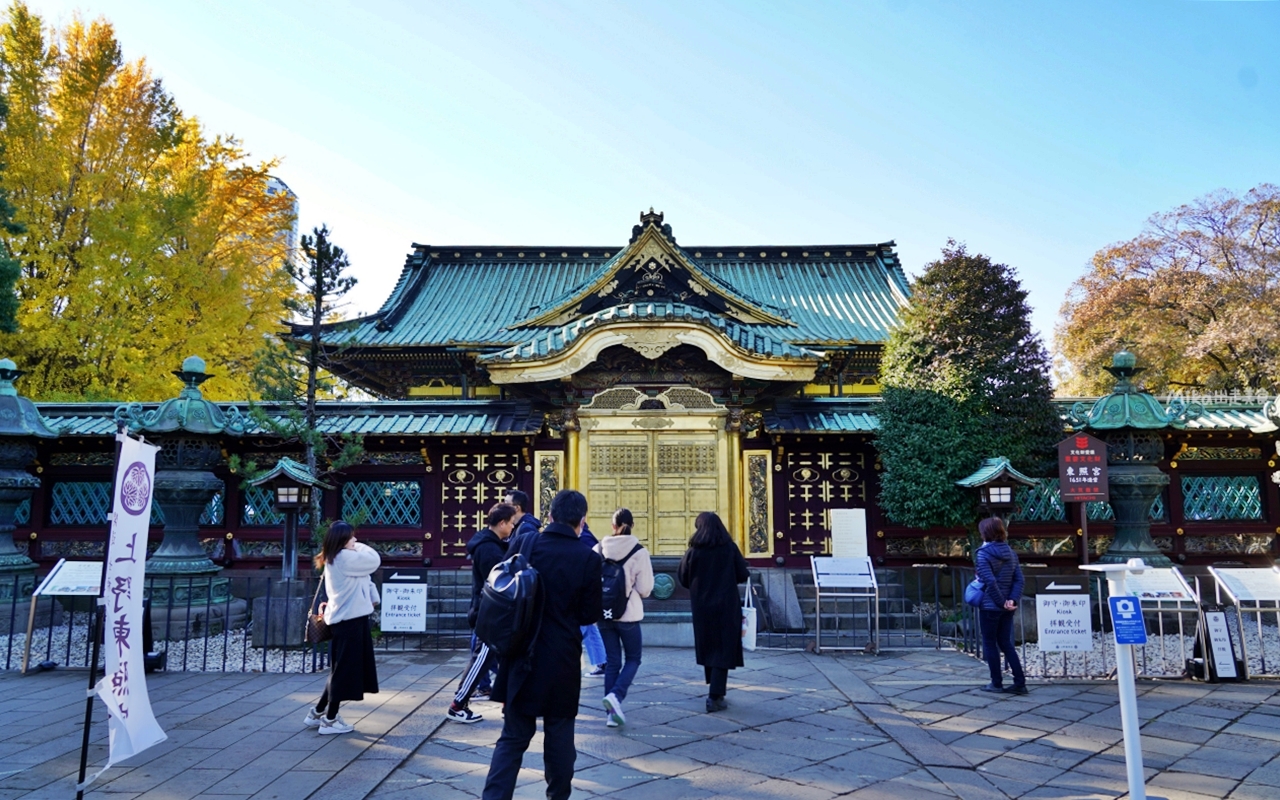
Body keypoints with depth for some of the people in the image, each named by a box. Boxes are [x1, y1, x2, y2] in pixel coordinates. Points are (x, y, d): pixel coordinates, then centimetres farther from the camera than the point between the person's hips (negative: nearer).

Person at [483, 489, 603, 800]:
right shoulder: (588, 559, -11)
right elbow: (591, 614, -5)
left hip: (522, 656, 2)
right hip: (562, 660, -2)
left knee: (513, 735, 10)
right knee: (559, 734, 14)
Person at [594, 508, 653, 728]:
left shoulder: (599, 549, -4)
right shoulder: (639, 551, -10)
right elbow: (645, 588, -8)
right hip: (629, 613, -3)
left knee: (612, 661, 13)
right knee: (633, 658, 14)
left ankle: (612, 712, 12)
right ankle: (615, 695, -9)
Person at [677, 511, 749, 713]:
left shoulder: (693, 551, -6)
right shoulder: (729, 548, -7)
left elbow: (683, 579, -2)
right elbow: (742, 575, -2)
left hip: (701, 607, 2)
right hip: (726, 606, -2)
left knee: (707, 649, 17)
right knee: (724, 650, 2)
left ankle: (714, 692, 27)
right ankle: (715, 697, -5)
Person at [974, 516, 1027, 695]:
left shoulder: (983, 554, -14)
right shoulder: (1011, 553, 7)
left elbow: (990, 582, -22)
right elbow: (1019, 579, 0)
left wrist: (1002, 602, -13)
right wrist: (1012, 600, -7)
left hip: (989, 606, -6)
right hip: (1006, 608, 6)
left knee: (990, 644, 7)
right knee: (1006, 643, 14)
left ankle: (997, 683, 13)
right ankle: (1020, 682, 12)